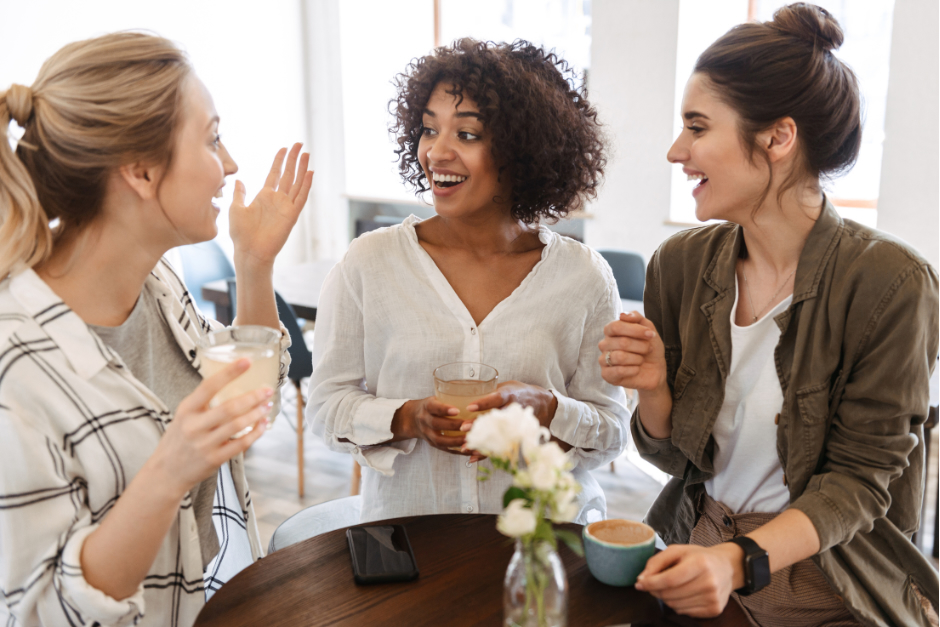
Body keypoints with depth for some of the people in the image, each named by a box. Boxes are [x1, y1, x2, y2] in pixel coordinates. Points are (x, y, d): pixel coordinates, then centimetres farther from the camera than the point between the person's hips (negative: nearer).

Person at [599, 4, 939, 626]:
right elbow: (675, 455, 5)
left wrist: (739, 561, -26)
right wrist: (653, 388, -15)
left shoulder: (890, 282, -15)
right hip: (694, 552, 3)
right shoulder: (680, 263, -3)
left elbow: (860, 479, -12)